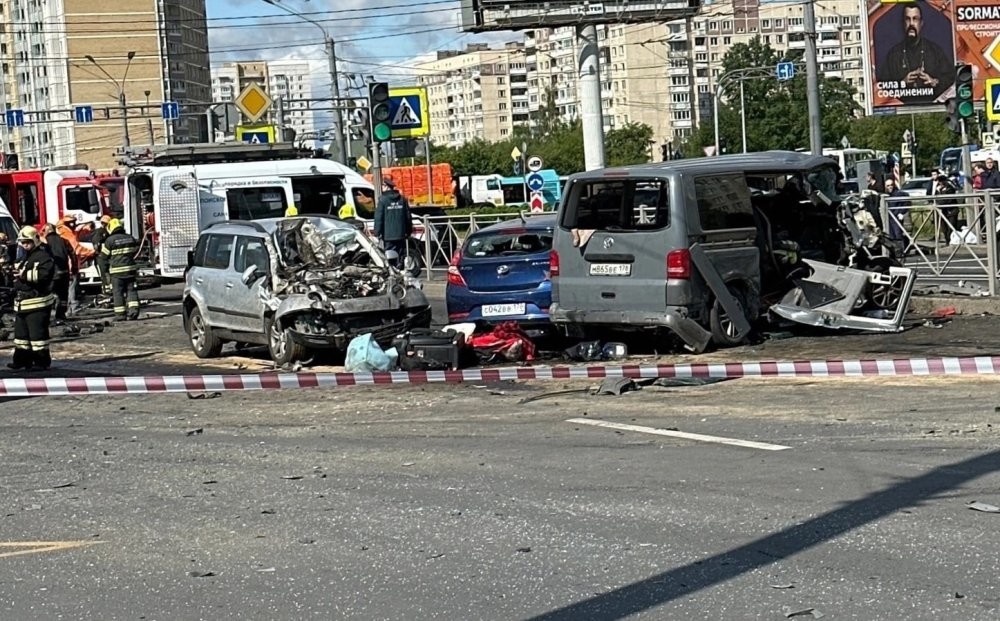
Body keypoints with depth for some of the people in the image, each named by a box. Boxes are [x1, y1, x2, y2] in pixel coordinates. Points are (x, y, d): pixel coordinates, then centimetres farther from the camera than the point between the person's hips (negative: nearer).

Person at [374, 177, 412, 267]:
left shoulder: (383, 200, -8)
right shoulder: (402, 199, 9)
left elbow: (378, 218, -10)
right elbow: (408, 217, 12)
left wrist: (377, 232, -4)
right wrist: (408, 232, 18)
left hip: (388, 235, -5)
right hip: (401, 235, 5)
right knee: (401, 257, 10)